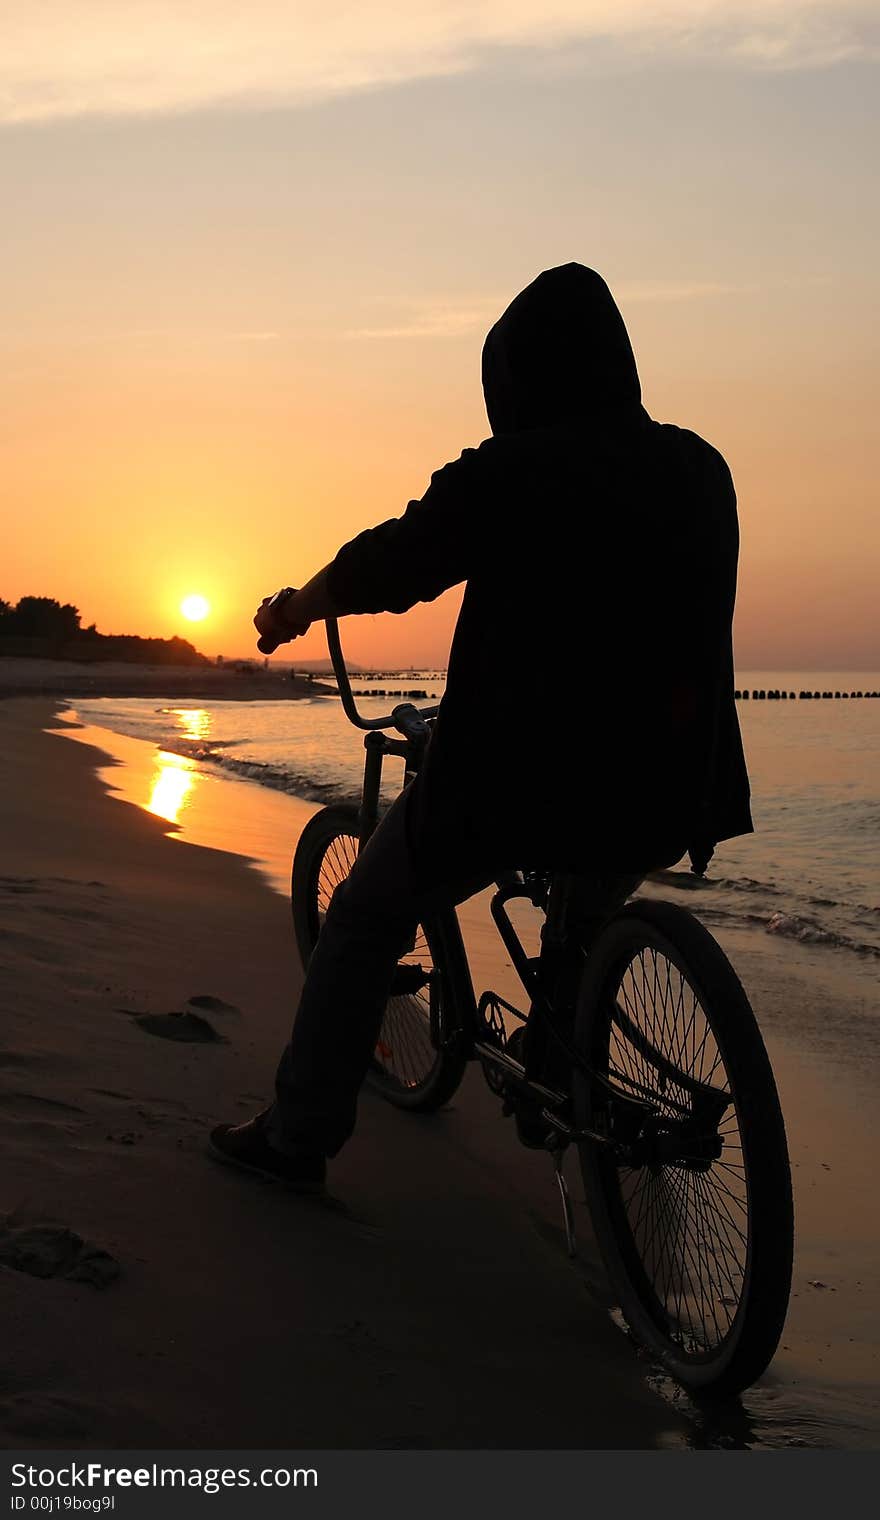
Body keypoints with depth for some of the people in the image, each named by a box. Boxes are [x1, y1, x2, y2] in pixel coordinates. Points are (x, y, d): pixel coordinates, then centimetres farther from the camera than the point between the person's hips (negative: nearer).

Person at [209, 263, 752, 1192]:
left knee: (363, 923, 15)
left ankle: (297, 1137, 20)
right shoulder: (700, 470, 7)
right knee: (584, 930, 35)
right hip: (659, 788, 5)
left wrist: (291, 611, 18)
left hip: (518, 775, -5)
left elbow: (388, 565, -1)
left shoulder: (507, 474, -9)